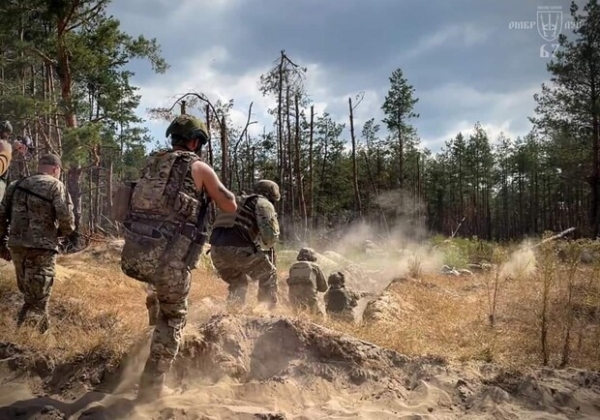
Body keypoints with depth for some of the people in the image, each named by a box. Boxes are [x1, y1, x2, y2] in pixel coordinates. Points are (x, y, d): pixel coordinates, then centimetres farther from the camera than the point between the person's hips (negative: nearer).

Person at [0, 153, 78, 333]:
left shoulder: (15, 185, 13)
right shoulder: (55, 185, -5)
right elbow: (65, 216, -16)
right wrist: (69, 232, 4)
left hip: (16, 246, 6)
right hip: (41, 248, -6)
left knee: (28, 295, 22)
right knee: (38, 301, 0)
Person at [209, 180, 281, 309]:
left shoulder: (238, 202, 33)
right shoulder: (263, 203, 10)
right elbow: (270, 235, -4)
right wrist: (268, 243, 18)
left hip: (216, 250, 7)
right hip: (237, 248, -7)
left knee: (238, 284, 29)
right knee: (269, 275, 15)